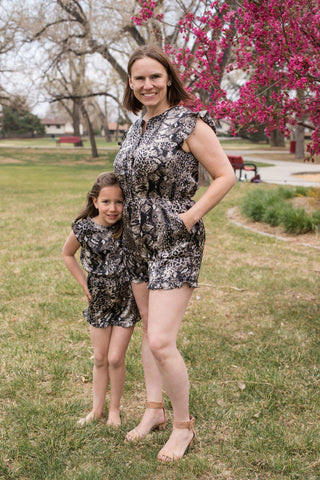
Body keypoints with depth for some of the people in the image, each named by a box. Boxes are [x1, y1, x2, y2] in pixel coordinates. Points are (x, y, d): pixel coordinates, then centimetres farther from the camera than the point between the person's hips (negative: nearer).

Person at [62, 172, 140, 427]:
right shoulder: (84, 228, -14)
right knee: (100, 358, 13)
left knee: (115, 358, 0)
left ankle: (115, 409, 22)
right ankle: (98, 408, 30)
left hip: (127, 300, -1)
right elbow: (68, 254, 6)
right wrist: (84, 283, 1)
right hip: (99, 301, 2)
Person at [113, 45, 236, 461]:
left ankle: (183, 425, 11)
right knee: (149, 329, 17)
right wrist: (127, 215, 15)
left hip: (176, 244, -8)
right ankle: (154, 410, 33)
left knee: (161, 342, -11)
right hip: (138, 242, 8)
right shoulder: (137, 127, 11)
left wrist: (189, 218, -16)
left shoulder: (188, 122, -12)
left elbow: (225, 176, -11)